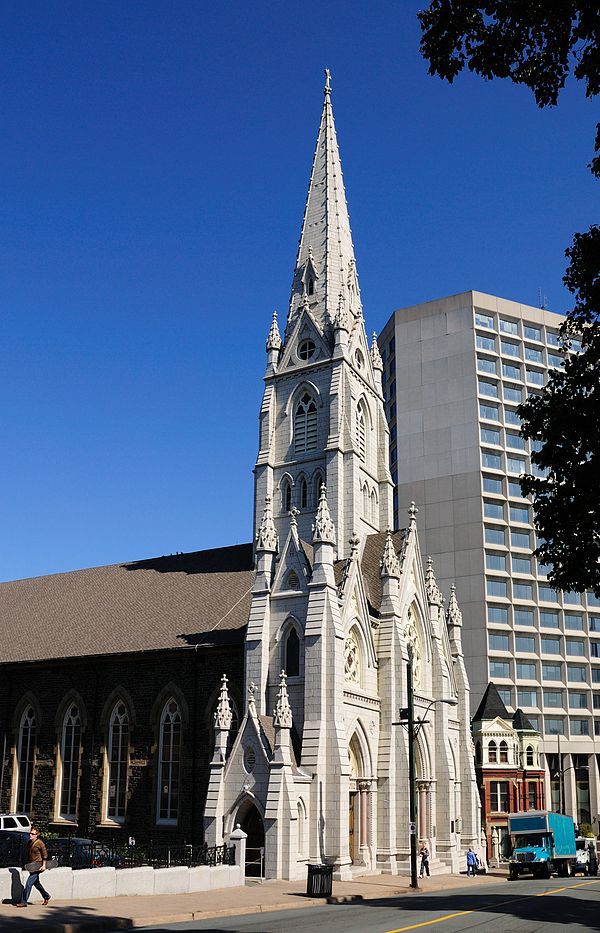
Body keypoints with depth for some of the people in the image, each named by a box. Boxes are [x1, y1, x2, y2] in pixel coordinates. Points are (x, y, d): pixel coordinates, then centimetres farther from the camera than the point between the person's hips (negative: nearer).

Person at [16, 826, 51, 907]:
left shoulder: (40, 843, -13)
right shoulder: (29, 843, 9)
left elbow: (45, 855, -10)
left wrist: (43, 865, -16)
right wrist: (28, 865, 20)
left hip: (37, 867, -9)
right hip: (31, 867, 9)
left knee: (29, 883, -13)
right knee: (36, 883, 19)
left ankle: (24, 902, -8)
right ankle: (46, 896, 36)